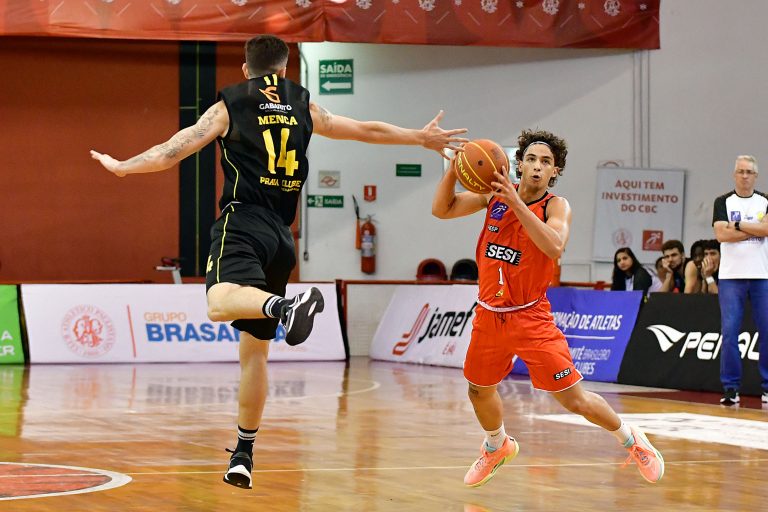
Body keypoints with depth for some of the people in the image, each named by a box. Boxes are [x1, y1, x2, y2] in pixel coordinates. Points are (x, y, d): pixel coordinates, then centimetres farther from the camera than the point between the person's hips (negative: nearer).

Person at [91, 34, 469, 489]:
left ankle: (287, 307, -60)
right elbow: (367, 131, 24)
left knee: (222, 302, -31)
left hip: (243, 223, -4)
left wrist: (122, 167, 19)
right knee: (255, 348, 12)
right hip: (281, 236, 4)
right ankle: (244, 455, 15)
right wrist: (421, 137, 38)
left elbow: (173, 152, 4)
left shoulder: (229, 107, 7)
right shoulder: (304, 107, 16)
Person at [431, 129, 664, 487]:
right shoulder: (496, 193, -1)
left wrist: (516, 204, -38)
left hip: (530, 317, -5)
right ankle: (497, 448, 49)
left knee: (574, 398, -7)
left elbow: (554, 247, -32)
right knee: (479, 391, 20)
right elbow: (441, 210, 0)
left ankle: (631, 441, 16)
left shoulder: (556, 206, -13)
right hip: (489, 315, 5)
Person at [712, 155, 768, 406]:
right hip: (731, 277, -1)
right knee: (729, 333, -4)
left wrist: (737, 225, -7)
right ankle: (730, 388, 1)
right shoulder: (723, 202, 7)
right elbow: (721, 234, -8)